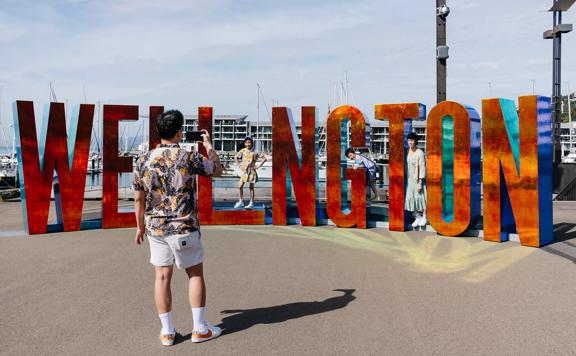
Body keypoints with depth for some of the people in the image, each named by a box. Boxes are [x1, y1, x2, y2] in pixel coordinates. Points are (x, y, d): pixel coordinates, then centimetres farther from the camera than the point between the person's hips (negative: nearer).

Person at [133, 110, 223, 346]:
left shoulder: (144, 161, -1)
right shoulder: (189, 157, -11)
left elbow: (139, 199, 5)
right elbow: (217, 170, 7)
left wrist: (140, 227, 17)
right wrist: (209, 145, 20)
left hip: (155, 227, 3)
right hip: (184, 227, -3)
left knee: (162, 277, 9)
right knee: (195, 274, 11)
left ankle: (167, 332, 17)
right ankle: (199, 329, 16)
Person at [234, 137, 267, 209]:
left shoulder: (255, 152, -7)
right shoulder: (243, 151, 1)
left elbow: (264, 158, -4)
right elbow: (235, 157, 15)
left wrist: (258, 166, -8)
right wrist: (239, 165, 6)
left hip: (252, 171, -3)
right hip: (244, 171, 3)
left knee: (251, 187, 2)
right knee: (240, 186, -1)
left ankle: (251, 203, 10)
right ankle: (241, 202, 12)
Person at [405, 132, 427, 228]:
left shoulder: (420, 153, -14)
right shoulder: (407, 152, 4)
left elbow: (422, 168, -15)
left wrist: (420, 183, -18)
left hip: (418, 178, -6)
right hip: (410, 178, 6)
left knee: (421, 197, -1)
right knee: (411, 197, 4)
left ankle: (424, 217, 12)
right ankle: (417, 217, 14)